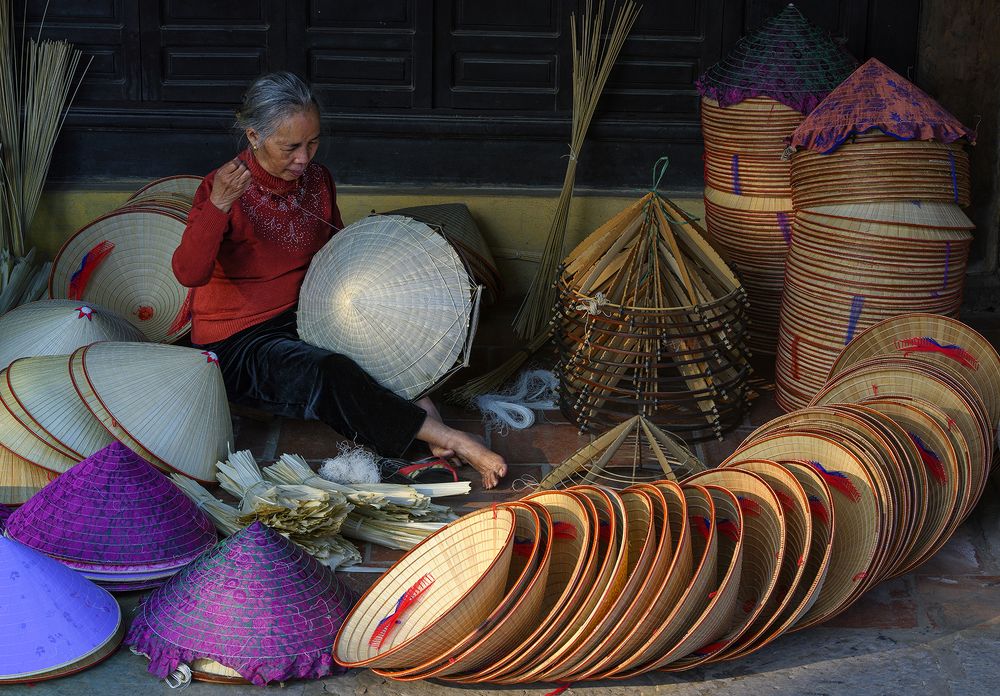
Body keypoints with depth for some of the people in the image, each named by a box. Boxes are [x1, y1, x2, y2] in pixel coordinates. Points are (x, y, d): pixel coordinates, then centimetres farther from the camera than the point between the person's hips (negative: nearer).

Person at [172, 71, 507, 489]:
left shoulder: (317, 181, 3)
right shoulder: (224, 187, -16)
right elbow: (188, 273, -30)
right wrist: (217, 206, -43)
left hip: (302, 319, 8)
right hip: (238, 345, -8)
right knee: (331, 375, -33)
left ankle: (421, 405, -24)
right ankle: (445, 437, -35)